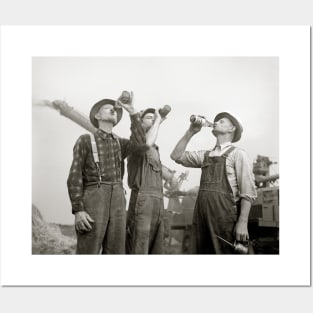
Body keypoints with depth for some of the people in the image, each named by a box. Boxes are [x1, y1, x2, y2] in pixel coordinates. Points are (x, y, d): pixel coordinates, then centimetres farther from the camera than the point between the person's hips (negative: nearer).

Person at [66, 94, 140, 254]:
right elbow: (74, 178, -2)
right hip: (93, 201, -5)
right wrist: (78, 210, -14)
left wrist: (132, 110, 1)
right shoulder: (85, 140, 6)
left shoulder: (120, 143, 24)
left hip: (117, 202, 5)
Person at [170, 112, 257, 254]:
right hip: (201, 215, 5)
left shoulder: (237, 153, 1)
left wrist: (243, 222, -15)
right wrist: (190, 132, 11)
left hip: (224, 214, -5)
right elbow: (177, 155, 18)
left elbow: (248, 191, -5)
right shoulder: (205, 155, 19)